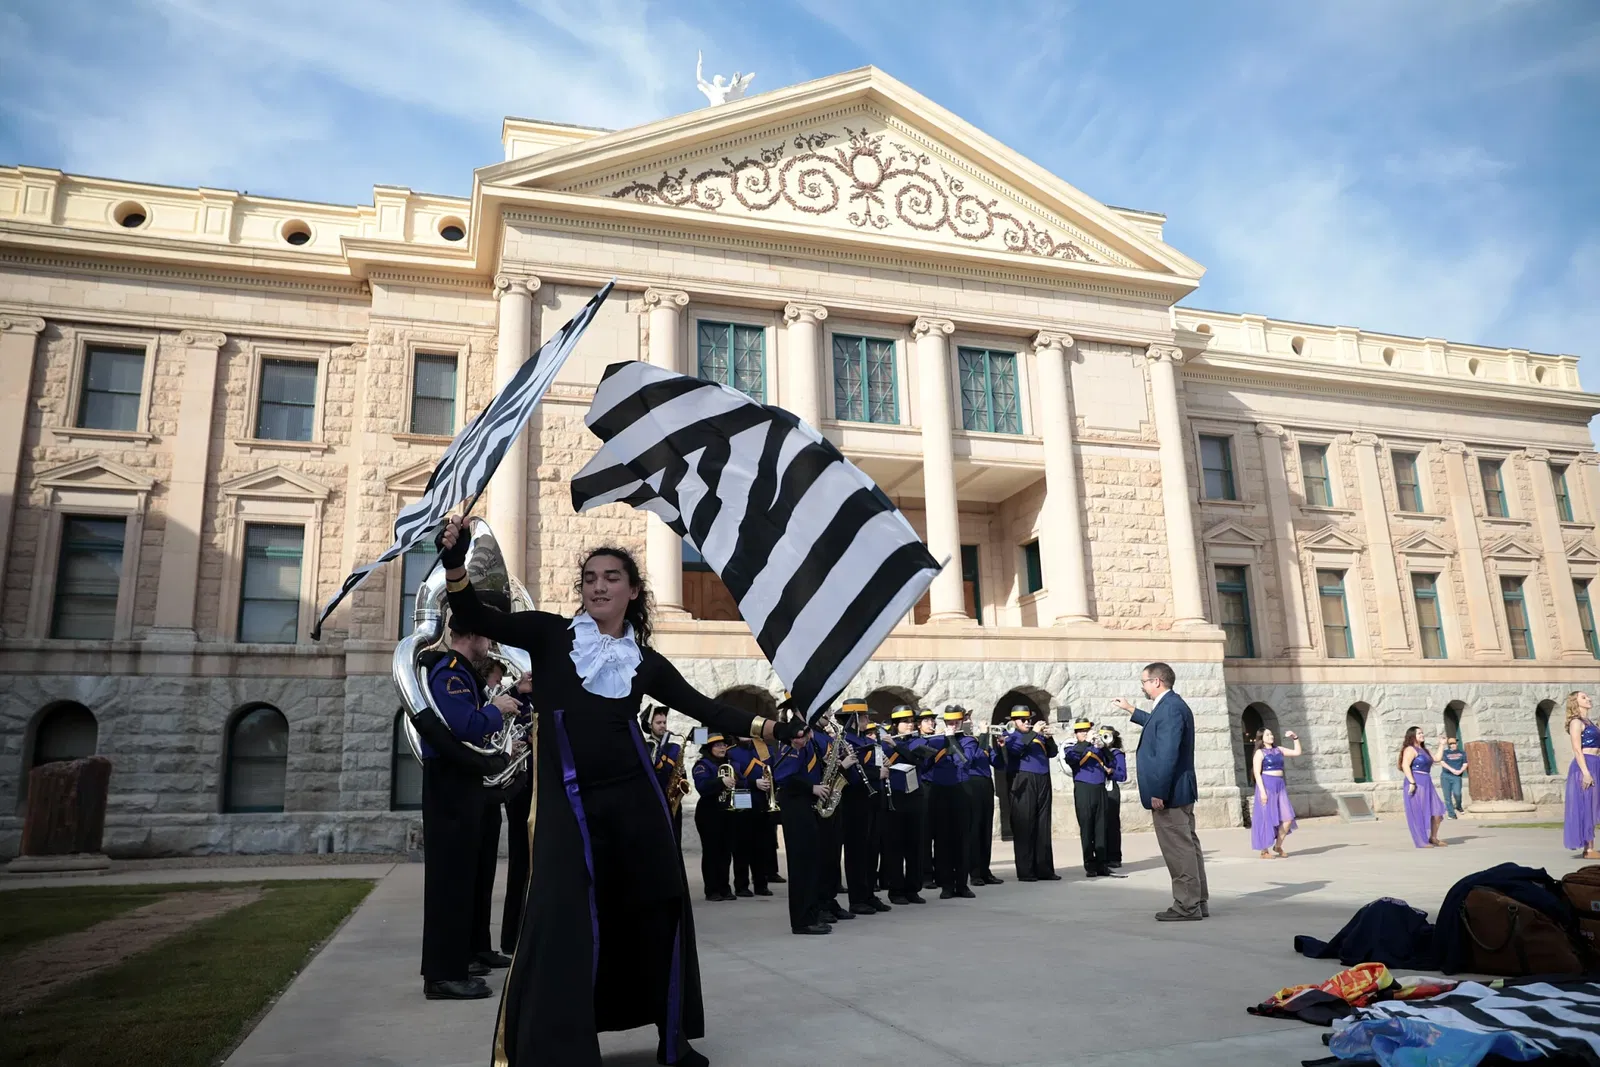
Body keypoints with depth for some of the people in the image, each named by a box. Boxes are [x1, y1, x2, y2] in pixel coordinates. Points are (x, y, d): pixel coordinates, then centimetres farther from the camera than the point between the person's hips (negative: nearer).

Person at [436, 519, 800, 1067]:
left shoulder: (646, 662, 9)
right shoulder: (550, 635, 4)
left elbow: (706, 709, 8)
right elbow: (476, 618, -6)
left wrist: (768, 728, -3)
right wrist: (454, 561, -25)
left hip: (635, 801, 3)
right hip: (567, 805, -2)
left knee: (656, 916, 9)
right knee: (564, 926, -8)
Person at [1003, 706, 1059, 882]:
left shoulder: (1038, 736, 21)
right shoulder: (1010, 737, 5)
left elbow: (1052, 753, 10)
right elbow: (1016, 749, -16)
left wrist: (1048, 737, -7)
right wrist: (1033, 733, -18)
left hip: (1043, 783, 6)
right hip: (1024, 784, -5)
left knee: (1043, 828, 7)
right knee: (1024, 827, -5)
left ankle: (1044, 869, 11)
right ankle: (1025, 872, -3)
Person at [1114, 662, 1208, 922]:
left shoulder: (1170, 707, -20)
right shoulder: (1170, 705, 12)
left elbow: (1167, 754, -25)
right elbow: (1156, 725, 36)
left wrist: (1158, 792, -23)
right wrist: (1130, 710, 41)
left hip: (1169, 792, -11)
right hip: (1179, 790, 11)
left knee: (1178, 849, -4)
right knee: (1187, 846, 15)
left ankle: (1187, 906, 2)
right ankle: (1198, 901, 22)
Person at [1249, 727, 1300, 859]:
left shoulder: (1278, 750, 15)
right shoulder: (1259, 753, -4)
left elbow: (1297, 752, 20)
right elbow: (1257, 773, -10)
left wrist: (1295, 738, 9)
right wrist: (1262, 791, -18)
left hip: (1280, 785, 6)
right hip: (1267, 785, -6)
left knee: (1288, 818, 0)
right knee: (1267, 819, -3)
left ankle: (1277, 846, 16)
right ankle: (1264, 851, 5)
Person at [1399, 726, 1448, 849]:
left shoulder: (1423, 749, 21)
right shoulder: (1410, 749, -9)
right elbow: (1405, 766, -19)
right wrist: (1412, 783, -25)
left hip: (1427, 784, 9)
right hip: (1416, 784, -9)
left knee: (1437, 811, 6)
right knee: (1419, 813, -4)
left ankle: (1433, 838, 18)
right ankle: (1421, 842, 3)